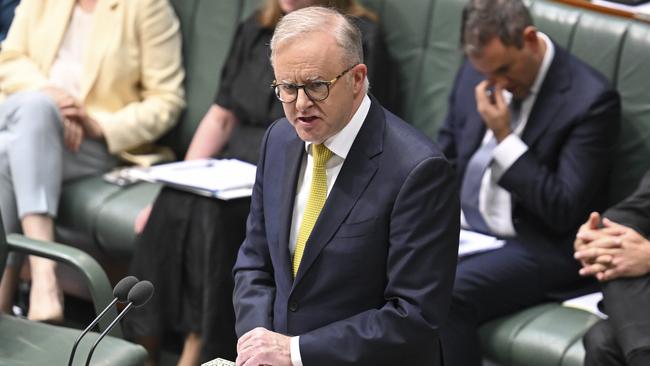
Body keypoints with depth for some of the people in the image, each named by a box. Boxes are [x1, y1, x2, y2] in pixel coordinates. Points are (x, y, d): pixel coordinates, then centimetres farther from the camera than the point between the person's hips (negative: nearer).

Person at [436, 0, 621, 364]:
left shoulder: (591, 99, -14)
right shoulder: (478, 71, 4)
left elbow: (564, 211, -15)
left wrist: (505, 137, -18)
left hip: (537, 248, -6)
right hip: (458, 231, 6)